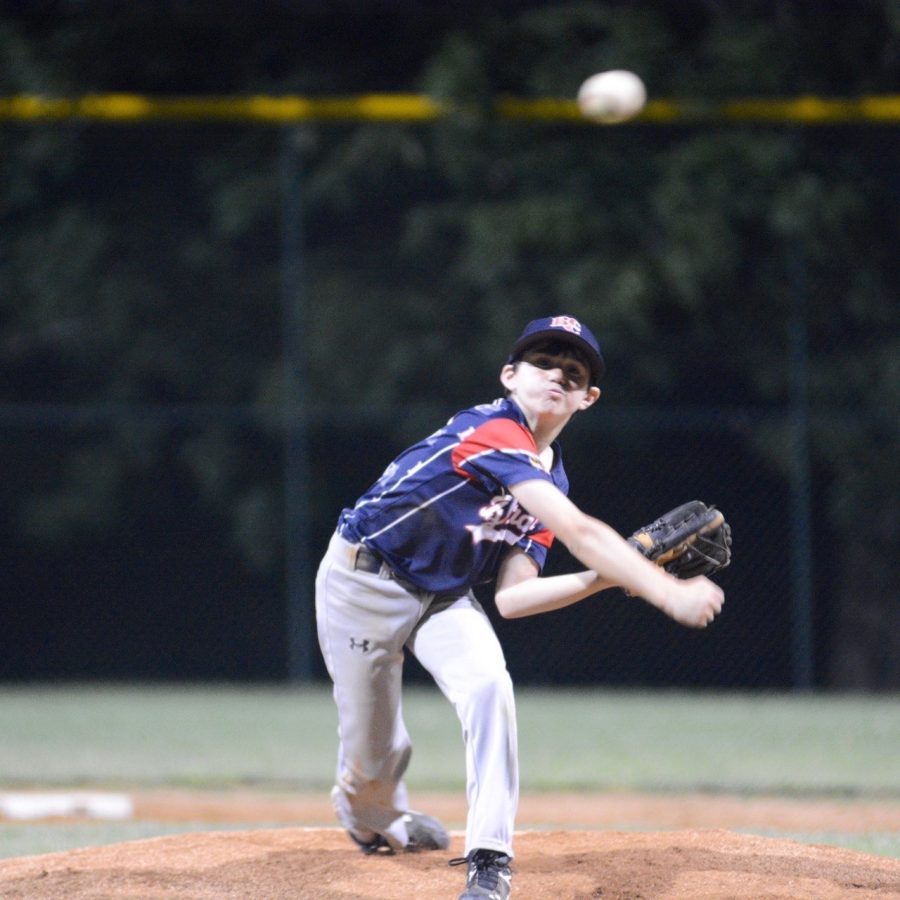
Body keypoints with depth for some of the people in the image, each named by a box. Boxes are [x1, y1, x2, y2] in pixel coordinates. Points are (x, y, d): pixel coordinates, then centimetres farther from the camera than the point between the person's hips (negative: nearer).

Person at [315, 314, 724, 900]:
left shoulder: (548, 479, 1)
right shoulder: (495, 430, -26)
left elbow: (512, 597, -6)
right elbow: (578, 531, -36)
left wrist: (604, 579, -17)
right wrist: (666, 592, -42)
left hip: (446, 598, 6)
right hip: (364, 584, -6)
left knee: (488, 686, -25)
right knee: (373, 758, 1)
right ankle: (370, 818, 40)